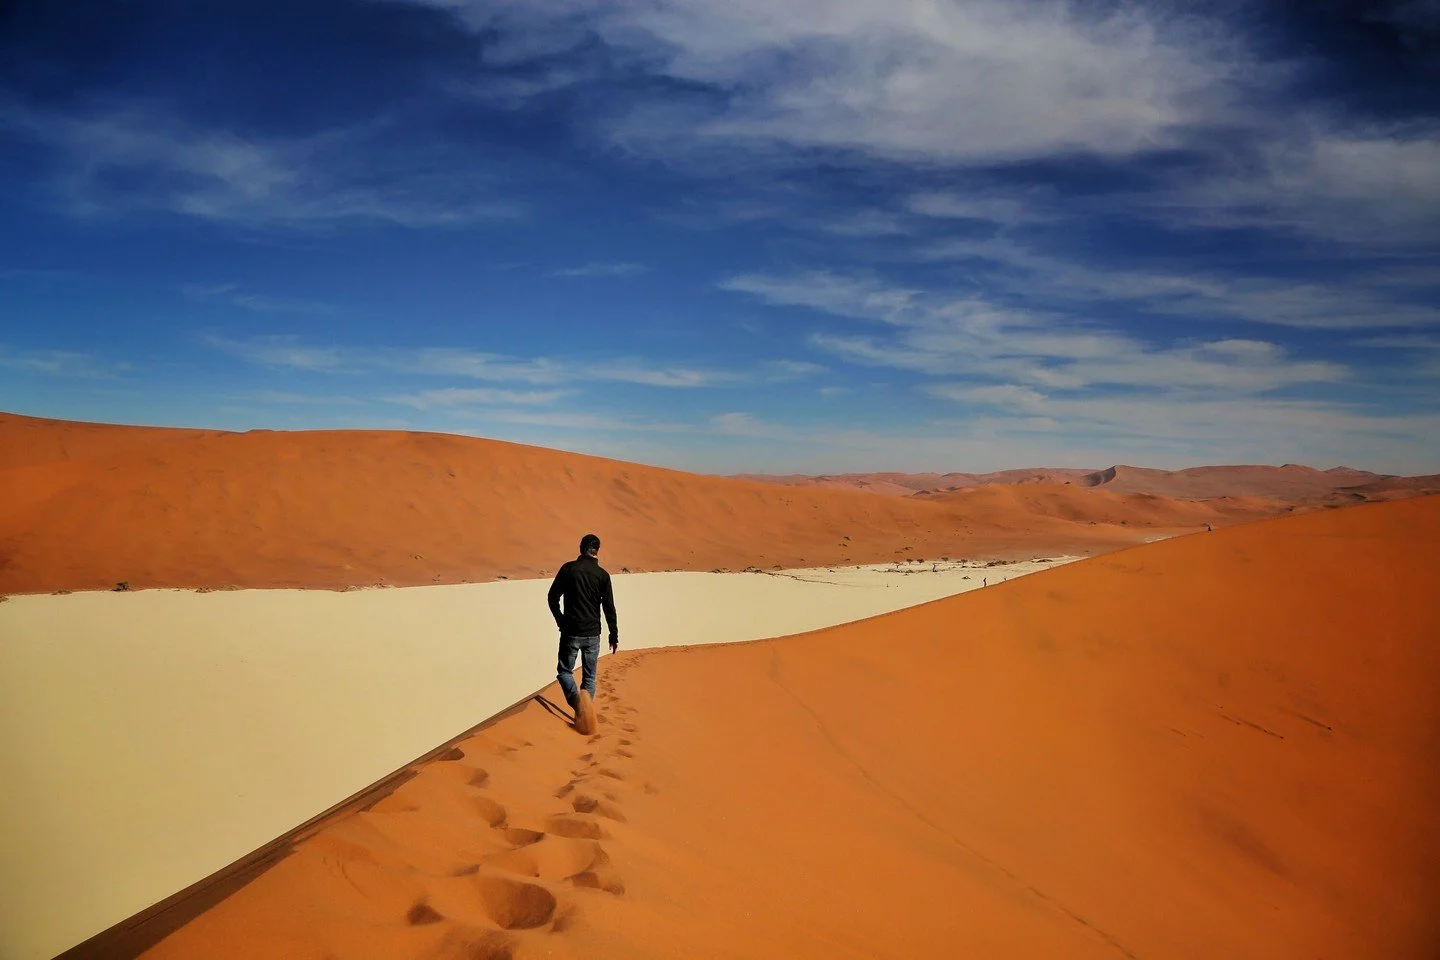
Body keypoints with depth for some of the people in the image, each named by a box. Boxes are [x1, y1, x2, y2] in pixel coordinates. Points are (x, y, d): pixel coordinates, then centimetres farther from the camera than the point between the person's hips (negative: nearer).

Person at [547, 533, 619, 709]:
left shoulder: (568, 569, -4)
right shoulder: (602, 575, -3)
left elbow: (552, 598, -2)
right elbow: (609, 608, -3)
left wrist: (561, 620, 13)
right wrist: (614, 634, 6)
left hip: (570, 632, -1)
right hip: (592, 634, 1)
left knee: (564, 671, 12)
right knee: (589, 676, 13)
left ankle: (577, 703, -11)